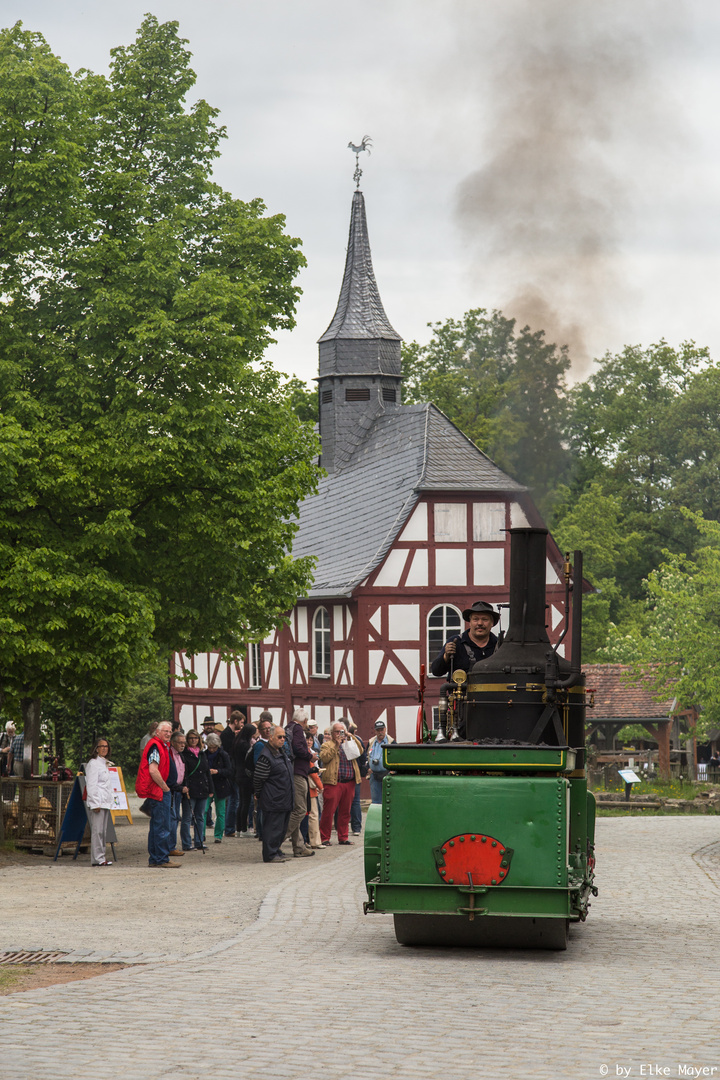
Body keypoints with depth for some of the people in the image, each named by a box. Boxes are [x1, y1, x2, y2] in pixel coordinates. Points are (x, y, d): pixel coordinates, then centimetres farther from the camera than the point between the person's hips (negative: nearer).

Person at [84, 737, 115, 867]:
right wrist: (95, 803, -18)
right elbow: (91, 785, -13)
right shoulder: (93, 763, -8)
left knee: (103, 831, 9)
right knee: (97, 830, -10)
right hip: (97, 802, -9)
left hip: (106, 802, 9)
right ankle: (97, 859, -11)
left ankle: (101, 857, 11)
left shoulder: (104, 763, 21)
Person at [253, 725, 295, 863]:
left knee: (282, 827, 14)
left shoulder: (281, 753, 15)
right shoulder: (265, 756, -17)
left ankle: (276, 850, 25)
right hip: (273, 801, -10)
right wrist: (259, 795, -4)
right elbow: (258, 779, -14)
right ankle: (270, 855, -1)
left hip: (284, 799, 10)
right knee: (273, 827, -6)